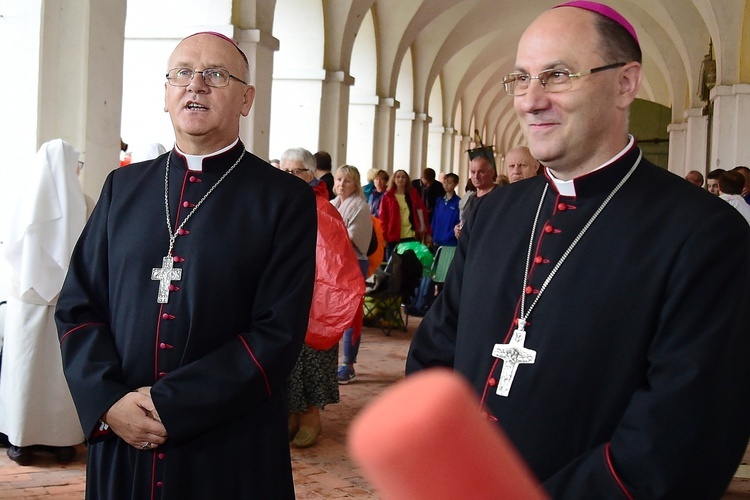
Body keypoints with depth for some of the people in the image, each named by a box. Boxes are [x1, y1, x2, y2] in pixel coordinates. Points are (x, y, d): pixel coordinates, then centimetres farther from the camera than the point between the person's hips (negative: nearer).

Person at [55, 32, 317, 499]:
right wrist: (108, 400, -10)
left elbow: (279, 333, -12)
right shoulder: (123, 186, 8)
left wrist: (169, 405, -15)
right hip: (118, 443, 3)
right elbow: (78, 304, 6)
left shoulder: (286, 198, -5)